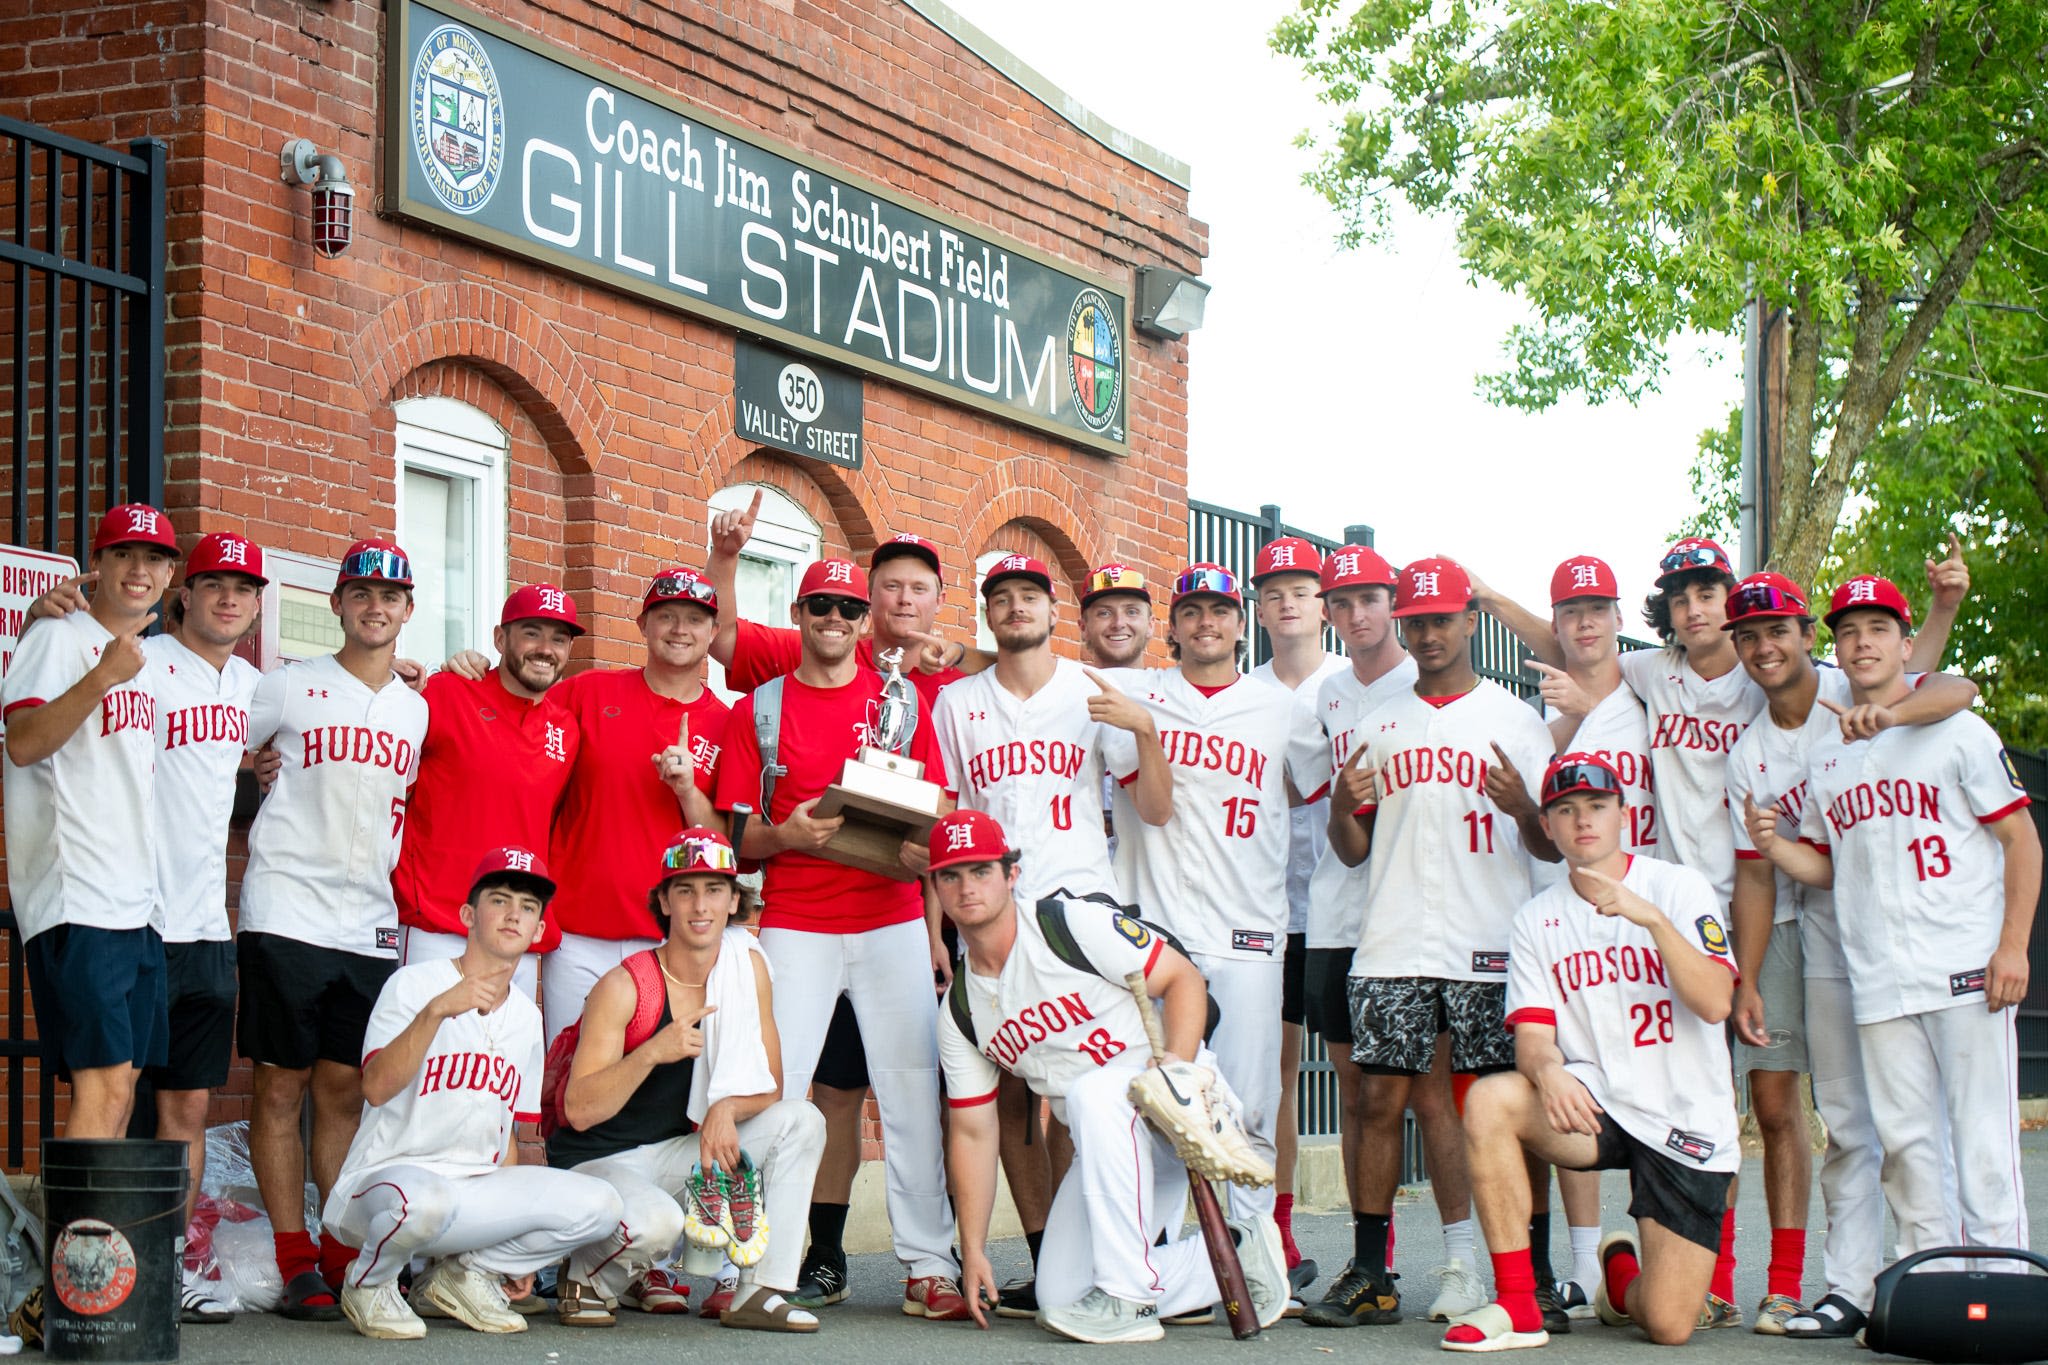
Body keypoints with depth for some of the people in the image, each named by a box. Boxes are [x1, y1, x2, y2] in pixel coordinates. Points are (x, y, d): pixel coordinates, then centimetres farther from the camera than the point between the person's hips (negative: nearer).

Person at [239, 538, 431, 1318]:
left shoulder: (419, 711, 14)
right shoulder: (291, 688, 2)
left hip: (371, 925, 4)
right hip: (287, 914, -4)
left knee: (346, 1091, 7)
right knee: (282, 1086, -2)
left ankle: (344, 1255, 12)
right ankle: (296, 1264, 2)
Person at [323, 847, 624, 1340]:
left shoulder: (526, 1016, 14)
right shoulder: (415, 983, -5)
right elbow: (376, 1088, -21)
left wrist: (515, 1246, 15)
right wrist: (436, 1011, -33)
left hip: (477, 1188, 6)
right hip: (387, 1174, -6)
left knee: (598, 1206, -15)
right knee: (425, 1200, -42)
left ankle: (462, 1273, 5)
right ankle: (369, 1280, -6)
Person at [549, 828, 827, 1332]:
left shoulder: (748, 968, -3)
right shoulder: (625, 987, -17)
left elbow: (769, 1085, 3)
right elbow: (579, 1111, -21)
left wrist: (727, 1108, -20)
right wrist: (653, 1052, -35)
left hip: (678, 1154, 6)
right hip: (600, 1160, -6)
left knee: (800, 1120, -12)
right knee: (656, 1223, -36)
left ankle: (760, 1292, -11)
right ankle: (585, 1284, -1)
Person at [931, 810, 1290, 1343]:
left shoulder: (1073, 925, -12)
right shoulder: (958, 1013, 4)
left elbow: (1184, 978, -11)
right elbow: (972, 1131, 7)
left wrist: (1178, 1064, -28)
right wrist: (973, 1251, 2)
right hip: (1107, 1145, 7)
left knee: (1093, 1092, -38)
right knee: (1059, 1300, -5)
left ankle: (1129, 1299, -31)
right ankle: (1232, 1256, 14)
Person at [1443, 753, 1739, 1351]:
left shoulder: (1677, 886, -3)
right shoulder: (1536, 919, 7)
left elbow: (1715, 1004, -17)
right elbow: (1532, 1036, -3)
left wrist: (1652, 918, -30)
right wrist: (1548, 1070, -27)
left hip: (1688, 1122, -2)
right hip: (1596, 1102, 3)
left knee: (1669, 1326, -12)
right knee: (1488, 1100, -30)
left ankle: (1623, 1268, 27)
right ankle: (1516, 1306, -19)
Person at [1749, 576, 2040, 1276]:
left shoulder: (1956, 731, 1)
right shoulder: (1821, 754, 14)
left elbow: (2021, 840, -1)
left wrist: (2013, 945, -11)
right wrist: (1773, 846, -2)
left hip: (1966, 972, -4)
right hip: (1877, 980, 4)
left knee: (1983, 1138, -6)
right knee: (1903, 1143, 6)